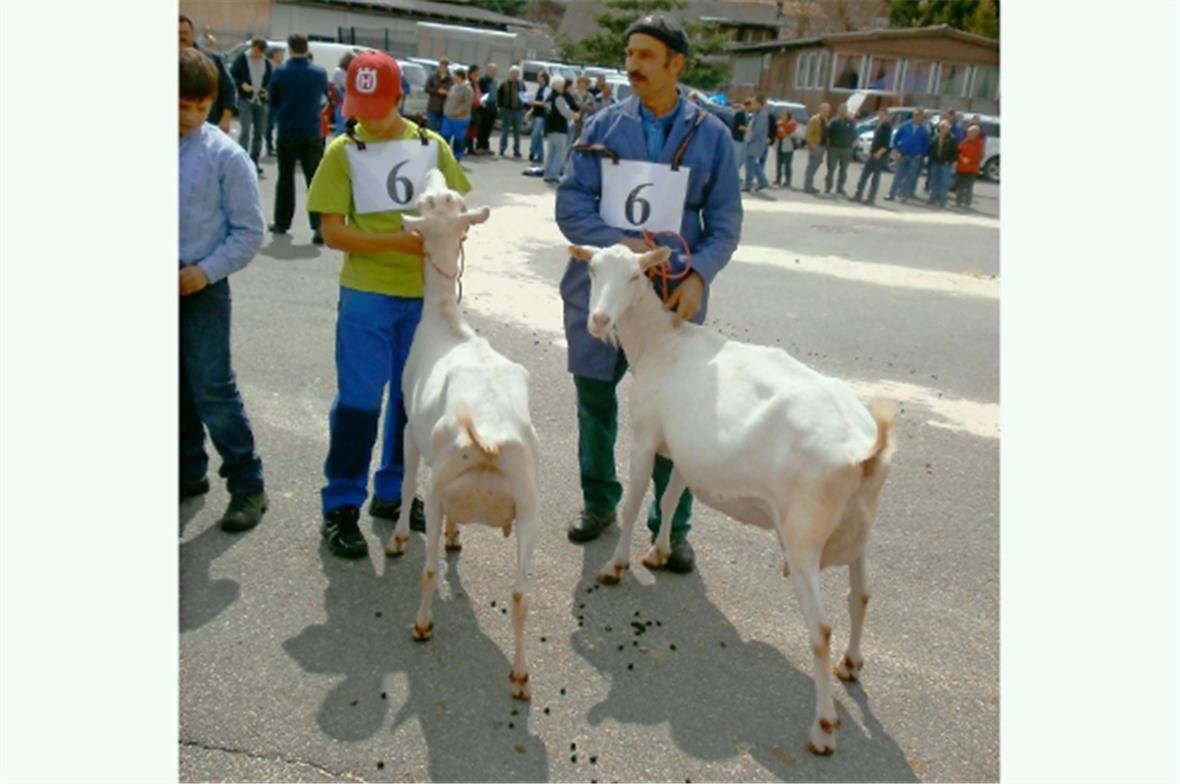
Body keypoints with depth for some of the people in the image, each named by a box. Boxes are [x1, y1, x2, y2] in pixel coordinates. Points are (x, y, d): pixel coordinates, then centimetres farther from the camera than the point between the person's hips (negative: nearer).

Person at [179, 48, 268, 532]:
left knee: (213, 390, -4)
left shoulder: (226, 155, -8)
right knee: (177, 388, 14)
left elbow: (249, 231, -5)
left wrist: (204, 272, -13)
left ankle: (247, 484, 8)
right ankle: (188, 471, 30)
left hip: (203, 288, -4)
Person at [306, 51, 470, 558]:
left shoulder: (431, 145, 5)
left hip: (425, 293, 4)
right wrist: (398, 241, -20)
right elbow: (333, 232, -8)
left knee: (413, 397, 12)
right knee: (359, 400, -2)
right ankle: (341, 506, 12)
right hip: (367, 294, -3)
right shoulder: (344, 151, -3)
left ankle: (392, 492, 29)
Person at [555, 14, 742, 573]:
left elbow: (724, 222, 1)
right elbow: (571, 202, -4)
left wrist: (698, 275, -16)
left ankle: (672, 526, 22)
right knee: (595, 399, 14)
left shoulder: (710, 135, 1)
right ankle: (599, 502, 36)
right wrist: (622, 243, -19)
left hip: (674, 296, -1)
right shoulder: (604, 124, 2)